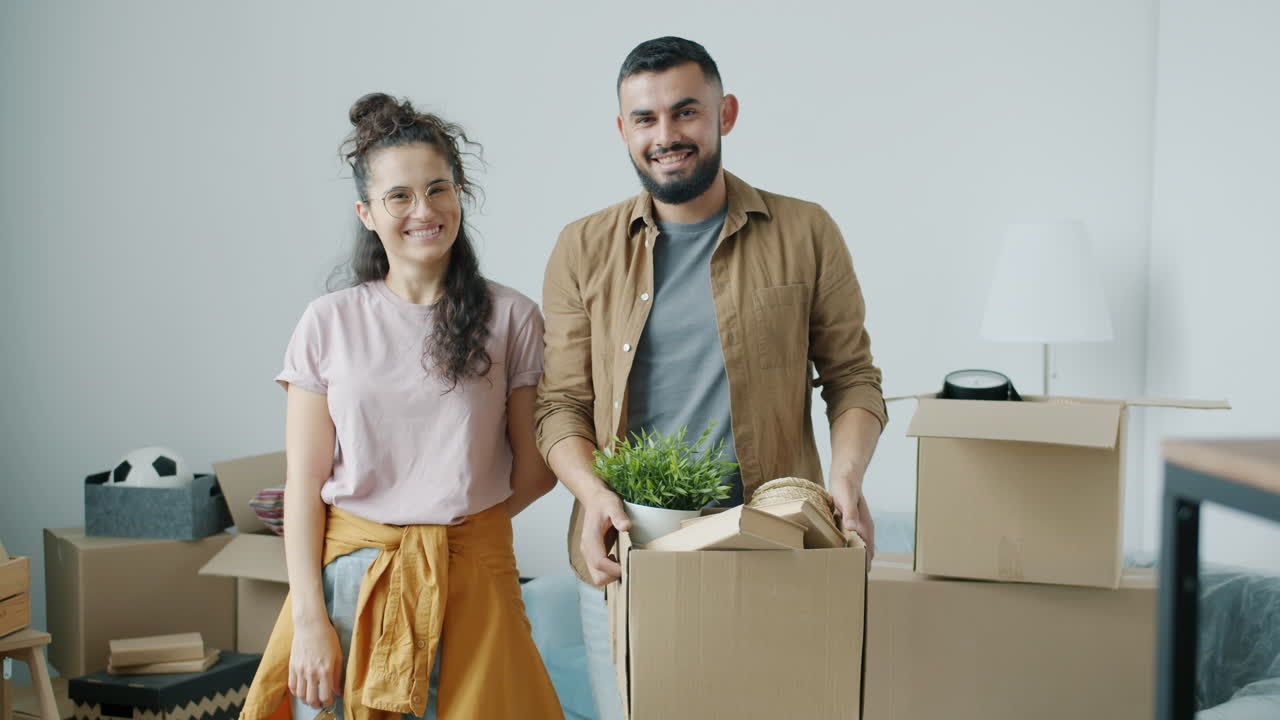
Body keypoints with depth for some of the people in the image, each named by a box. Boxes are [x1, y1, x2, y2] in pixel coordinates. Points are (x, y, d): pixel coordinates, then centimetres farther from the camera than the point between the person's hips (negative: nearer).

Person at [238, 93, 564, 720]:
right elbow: (304, 486, 0)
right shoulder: (329, 323, 1)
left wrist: (454, 525, 1)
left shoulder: (511, 319, 0)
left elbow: (535, 468, 6)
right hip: (350, 579, 1)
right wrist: (310, 620, -6)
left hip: (470, 579, 0)